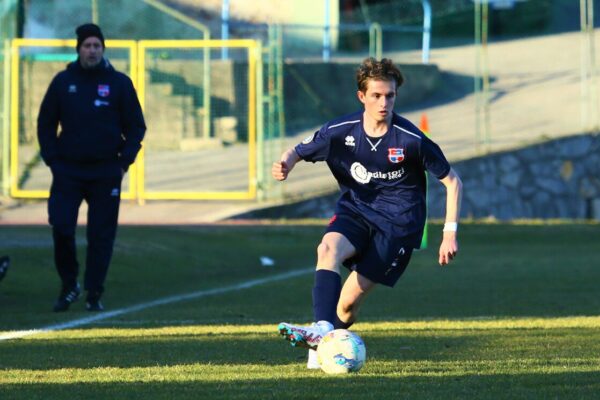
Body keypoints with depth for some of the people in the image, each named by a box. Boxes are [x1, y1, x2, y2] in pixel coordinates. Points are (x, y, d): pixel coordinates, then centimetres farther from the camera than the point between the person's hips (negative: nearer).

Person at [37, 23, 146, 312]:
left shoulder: (119, 83, 3)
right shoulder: (63, 82, 5)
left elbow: (136, 126, 8)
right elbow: (46, 123, 11)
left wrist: (125, 161, -5)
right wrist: (52, 159, 0)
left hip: (106, 172, 0)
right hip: (68, 170, 0)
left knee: (101, 235, 0)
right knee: (61, 226, -10)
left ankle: (94, 294, 9)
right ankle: (69, 285, 8)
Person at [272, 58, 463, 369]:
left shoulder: (412, 140, -15)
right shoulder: (341, 131, -9)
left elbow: (452, 181, -5)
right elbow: (298, 151, 6)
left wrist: (450, 233, -11)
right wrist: (285, 165, -20)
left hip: (398, 220, -3)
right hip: (354, 210, 3)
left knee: (348, 300, -10)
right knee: (328, 249, -32)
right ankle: (322, 330, -42)